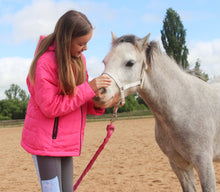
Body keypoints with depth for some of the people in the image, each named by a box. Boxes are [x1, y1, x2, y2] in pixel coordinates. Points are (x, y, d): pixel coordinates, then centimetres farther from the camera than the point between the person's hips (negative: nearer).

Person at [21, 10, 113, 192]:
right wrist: (89, 88, -23)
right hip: (46, 142, -8)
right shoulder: (45, 62, -19)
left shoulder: (78, 59, 6)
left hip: (67, 142, 8)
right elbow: (50, 107, -23)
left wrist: (96, 104, -10)